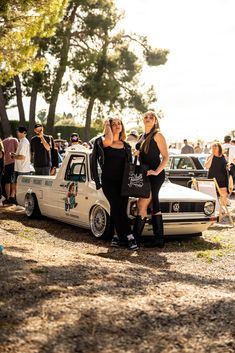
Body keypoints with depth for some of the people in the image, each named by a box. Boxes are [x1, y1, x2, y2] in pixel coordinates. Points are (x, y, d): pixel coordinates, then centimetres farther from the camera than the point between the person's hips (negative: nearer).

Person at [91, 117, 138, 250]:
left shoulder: (126, 146, 16)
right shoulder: (102, 142, 2)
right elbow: (108, 141, -23)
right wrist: (107, 126, -7)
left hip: (122, 182, 4)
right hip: (108, 181, -4)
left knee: (120, 208, -6)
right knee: (117, 207, -17)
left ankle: (117, 235, 6)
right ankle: (129, 236, -20)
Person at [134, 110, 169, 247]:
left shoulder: (157, 135, -6)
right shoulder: (143, 136, 17)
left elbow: (166, 157, -11)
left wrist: (156, 171, -20)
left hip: (155, 175, -8)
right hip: (145, 175, 8)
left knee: (142, 204, -12)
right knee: (154, 206, 7)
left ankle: (135, 237, -8)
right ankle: (159, 238, 10)